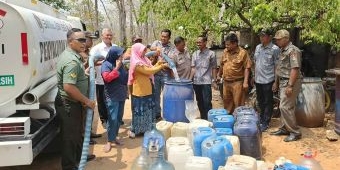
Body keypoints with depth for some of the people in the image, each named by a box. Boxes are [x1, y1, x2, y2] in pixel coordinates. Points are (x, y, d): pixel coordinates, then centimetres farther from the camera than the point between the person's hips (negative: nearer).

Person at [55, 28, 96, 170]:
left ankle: (79, 156, 43)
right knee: (70, 136, 2)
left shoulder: (70, 55, 9)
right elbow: (69, 87, -32)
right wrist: (87, 101, -22)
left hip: (72, 103, 11)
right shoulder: (72, 61, -25)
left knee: (76, 132, 25)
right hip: (69, 104, -11)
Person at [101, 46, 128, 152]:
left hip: (122, 95, 7)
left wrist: (126, 91, 14)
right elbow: (107, 78, -24)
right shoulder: (106, 65, -10)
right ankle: (109, 141, -1)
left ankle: (114, 137, 22)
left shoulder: (120, 64, 11)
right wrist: (116, 68, -22)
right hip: (112, 97, -7)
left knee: (119, 118, 11)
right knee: (113, 118, -9)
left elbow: (125, 76, 21)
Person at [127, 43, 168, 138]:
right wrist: (161, 66, -15)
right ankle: (134, 131, 12)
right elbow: (148, 71, -22)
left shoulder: (143, 60, 10)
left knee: (148, 110, 16)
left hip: (147, 90, 9)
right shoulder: (137, 63, -20)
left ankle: (146, 129, 28)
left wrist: (158, 64, 3)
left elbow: (150, 69, 13)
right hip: (139, 91, -9)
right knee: (139, 111, 0)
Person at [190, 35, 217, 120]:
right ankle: (202, 119, 23)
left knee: (207, 102, -5)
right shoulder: (195, 54, 9)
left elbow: (214, 68, 0)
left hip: (206, 82, -4)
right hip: (196, 82, 4)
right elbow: (193, 68, 8)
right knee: (200, 102, 12)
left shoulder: (211, 53, -1)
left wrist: (214, 81, -4)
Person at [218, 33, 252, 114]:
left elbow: (247, 68, -12)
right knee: (227, 102, 18)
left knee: (238, 104, 0)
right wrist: (219, 75, 28)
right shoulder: (225, 51, 6)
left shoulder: (243, 52, -11)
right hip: (226, 82, 6)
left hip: (237, 83, -6)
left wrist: (245, 82, -17)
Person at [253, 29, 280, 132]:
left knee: (267, 103, 4)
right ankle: (261, 119, 33)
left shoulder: (274, 49, -11)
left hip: (268, 80, -6)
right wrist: (254, 76, 15)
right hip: (258, 80, 7)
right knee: (260, 101, 18)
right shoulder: (258, 47, 9)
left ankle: (265, 123, 13)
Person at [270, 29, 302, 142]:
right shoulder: (282, 50, 14)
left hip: (290, 82, -10)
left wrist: (290, 86, -25)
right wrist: (276, 82, 22)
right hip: (283, 82, 10)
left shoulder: (293, 50, -16)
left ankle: (295, 132, -1)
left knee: (285, 107, -10)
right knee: (284, 107, 14)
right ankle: (284, 129, 23)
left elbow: (295, 69, -22)